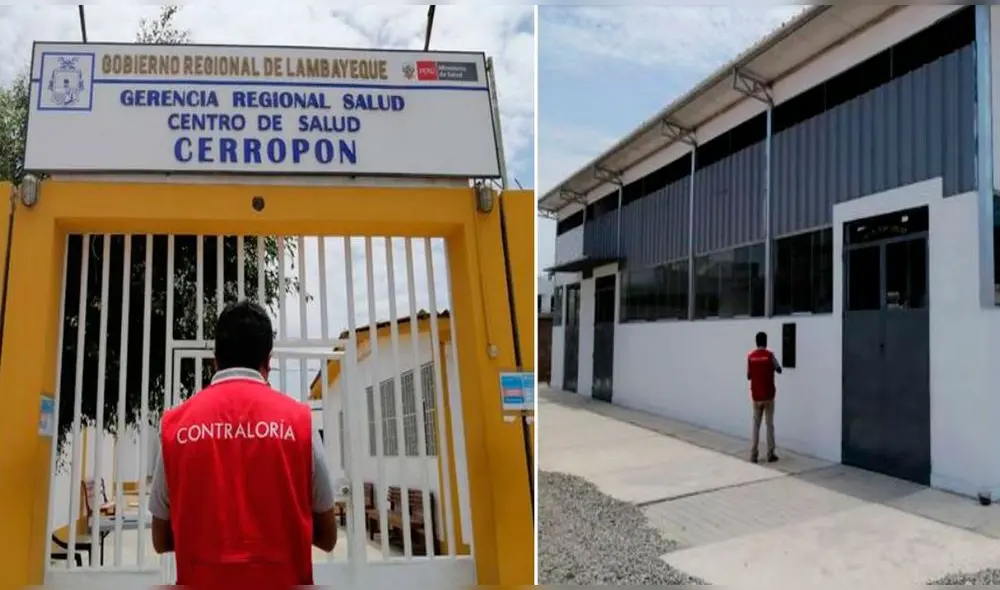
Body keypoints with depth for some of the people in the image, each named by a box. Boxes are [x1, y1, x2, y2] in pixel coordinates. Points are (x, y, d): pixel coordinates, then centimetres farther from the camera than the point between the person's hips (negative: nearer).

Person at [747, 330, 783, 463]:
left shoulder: (750, 356, -1)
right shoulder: (770, 355, -7)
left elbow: (748, 376, 4)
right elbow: (779, 370, 6)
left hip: (756, 396, 2)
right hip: (768, 395, -2)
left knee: (756, 425, 7)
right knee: (769, 425, 4)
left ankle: (753, 455, 4)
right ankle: (770, 454, 6)